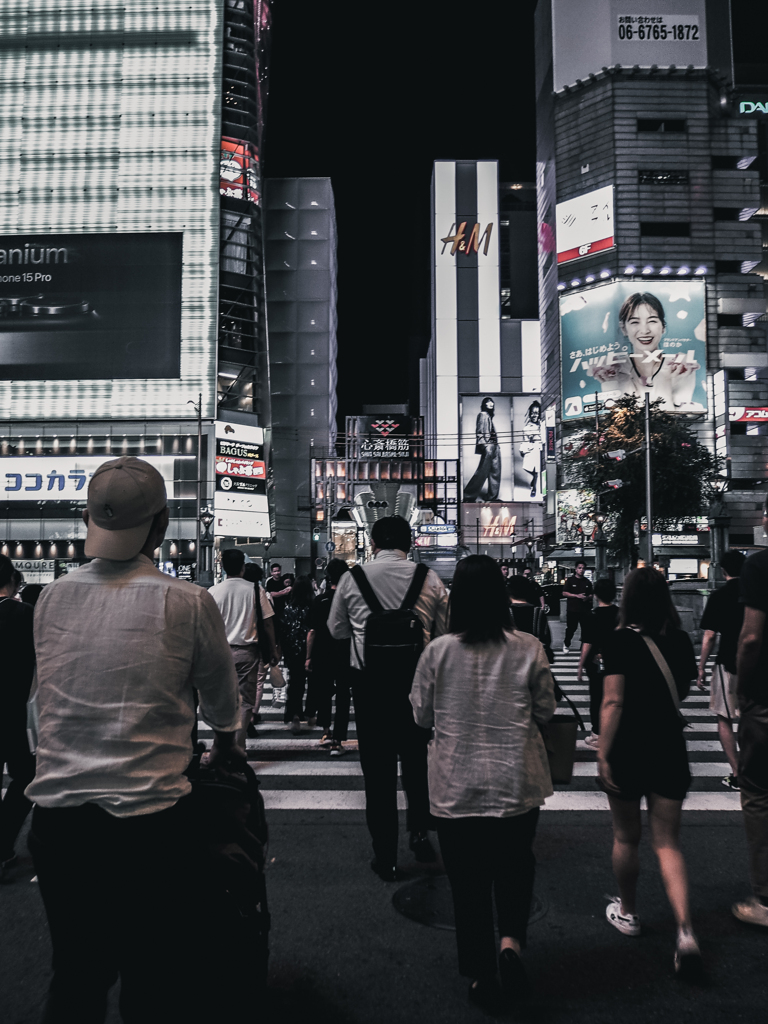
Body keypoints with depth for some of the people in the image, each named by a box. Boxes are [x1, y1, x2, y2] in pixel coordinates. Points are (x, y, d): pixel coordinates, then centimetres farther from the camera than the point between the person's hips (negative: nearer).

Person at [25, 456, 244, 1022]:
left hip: (56, 814, 4)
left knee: (74, 976, 22)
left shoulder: (52, 598, 1)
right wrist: (226, 747, 28)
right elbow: (223, 699, 5)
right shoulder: (189, 602, -10)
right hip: (148, 820, -4)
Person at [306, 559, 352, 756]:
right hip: (346, 656, 0)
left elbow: (312, 632, -5)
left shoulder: (319, 601, -6)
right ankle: (337, 742, 7)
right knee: (342, 697, 7)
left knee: (322, 693, 21)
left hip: (322, 656, 0)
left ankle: (326, 732, 15)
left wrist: (309, 657, 3)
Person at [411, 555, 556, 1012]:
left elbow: (422, 714, -1)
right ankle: (511, 940, 7)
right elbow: (546, 711, 0)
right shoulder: (528, 648, -11)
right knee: (515, 863, 24)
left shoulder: (438, 651, -12)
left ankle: (481, 973, 26)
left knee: (468, 879, 16)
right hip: (517, 783, 1)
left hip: (456, 787, 0)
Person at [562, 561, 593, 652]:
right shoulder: (570, 580, 2)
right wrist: (577, 595, -14)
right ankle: (566, 644, 21)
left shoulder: (587, 582, 13)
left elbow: (591, 595, 18)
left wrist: (587, 598, -6)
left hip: (585, 609, 3)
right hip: (572, 609, -3)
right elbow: (564, 593, -4)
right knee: (571, 628, 1)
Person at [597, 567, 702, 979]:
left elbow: (613, 702, -18)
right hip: (669, 751, 3)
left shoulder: (619, 641, -13)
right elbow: (682, 692, 14)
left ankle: (627, 913, 33)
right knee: (667, 842, 11)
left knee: (626, 838, 16)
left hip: (627, 750, -3)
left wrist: (603, 755, -15)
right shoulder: (679, 640, 0)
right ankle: (685, 932, -3)